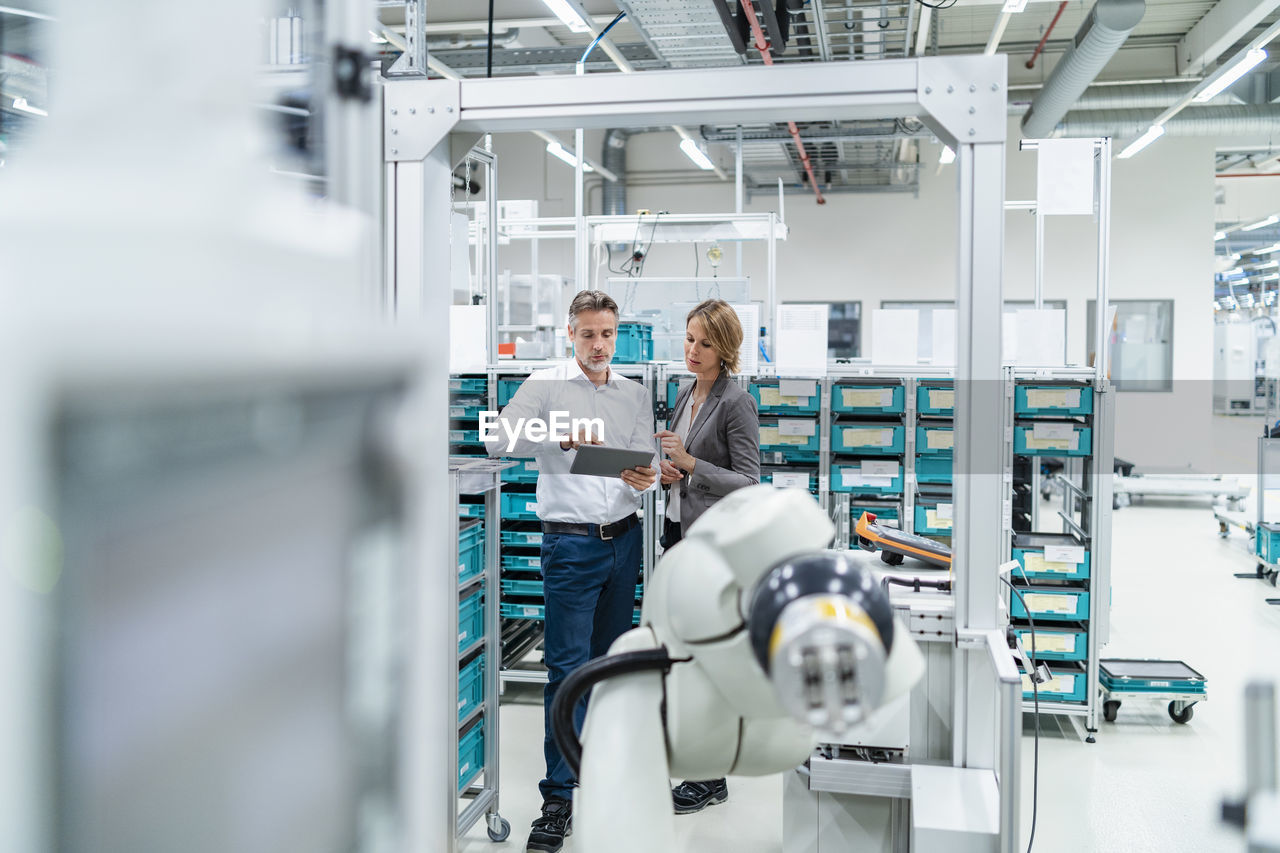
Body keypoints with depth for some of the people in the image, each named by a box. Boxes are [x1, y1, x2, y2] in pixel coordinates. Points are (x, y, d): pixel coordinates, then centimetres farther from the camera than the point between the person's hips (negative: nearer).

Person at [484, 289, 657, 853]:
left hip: (624, 538, 5)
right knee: (568, 668, -7)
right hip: (572, 542, -4)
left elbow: (649, 463, 6)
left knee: (608, 659, 14)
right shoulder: (545, 385, -2)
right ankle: (558, 800, -3)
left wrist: (645, 480, -18)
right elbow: (500, 440, -15)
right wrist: (558, 437, -30)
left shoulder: (635, 395, 11)